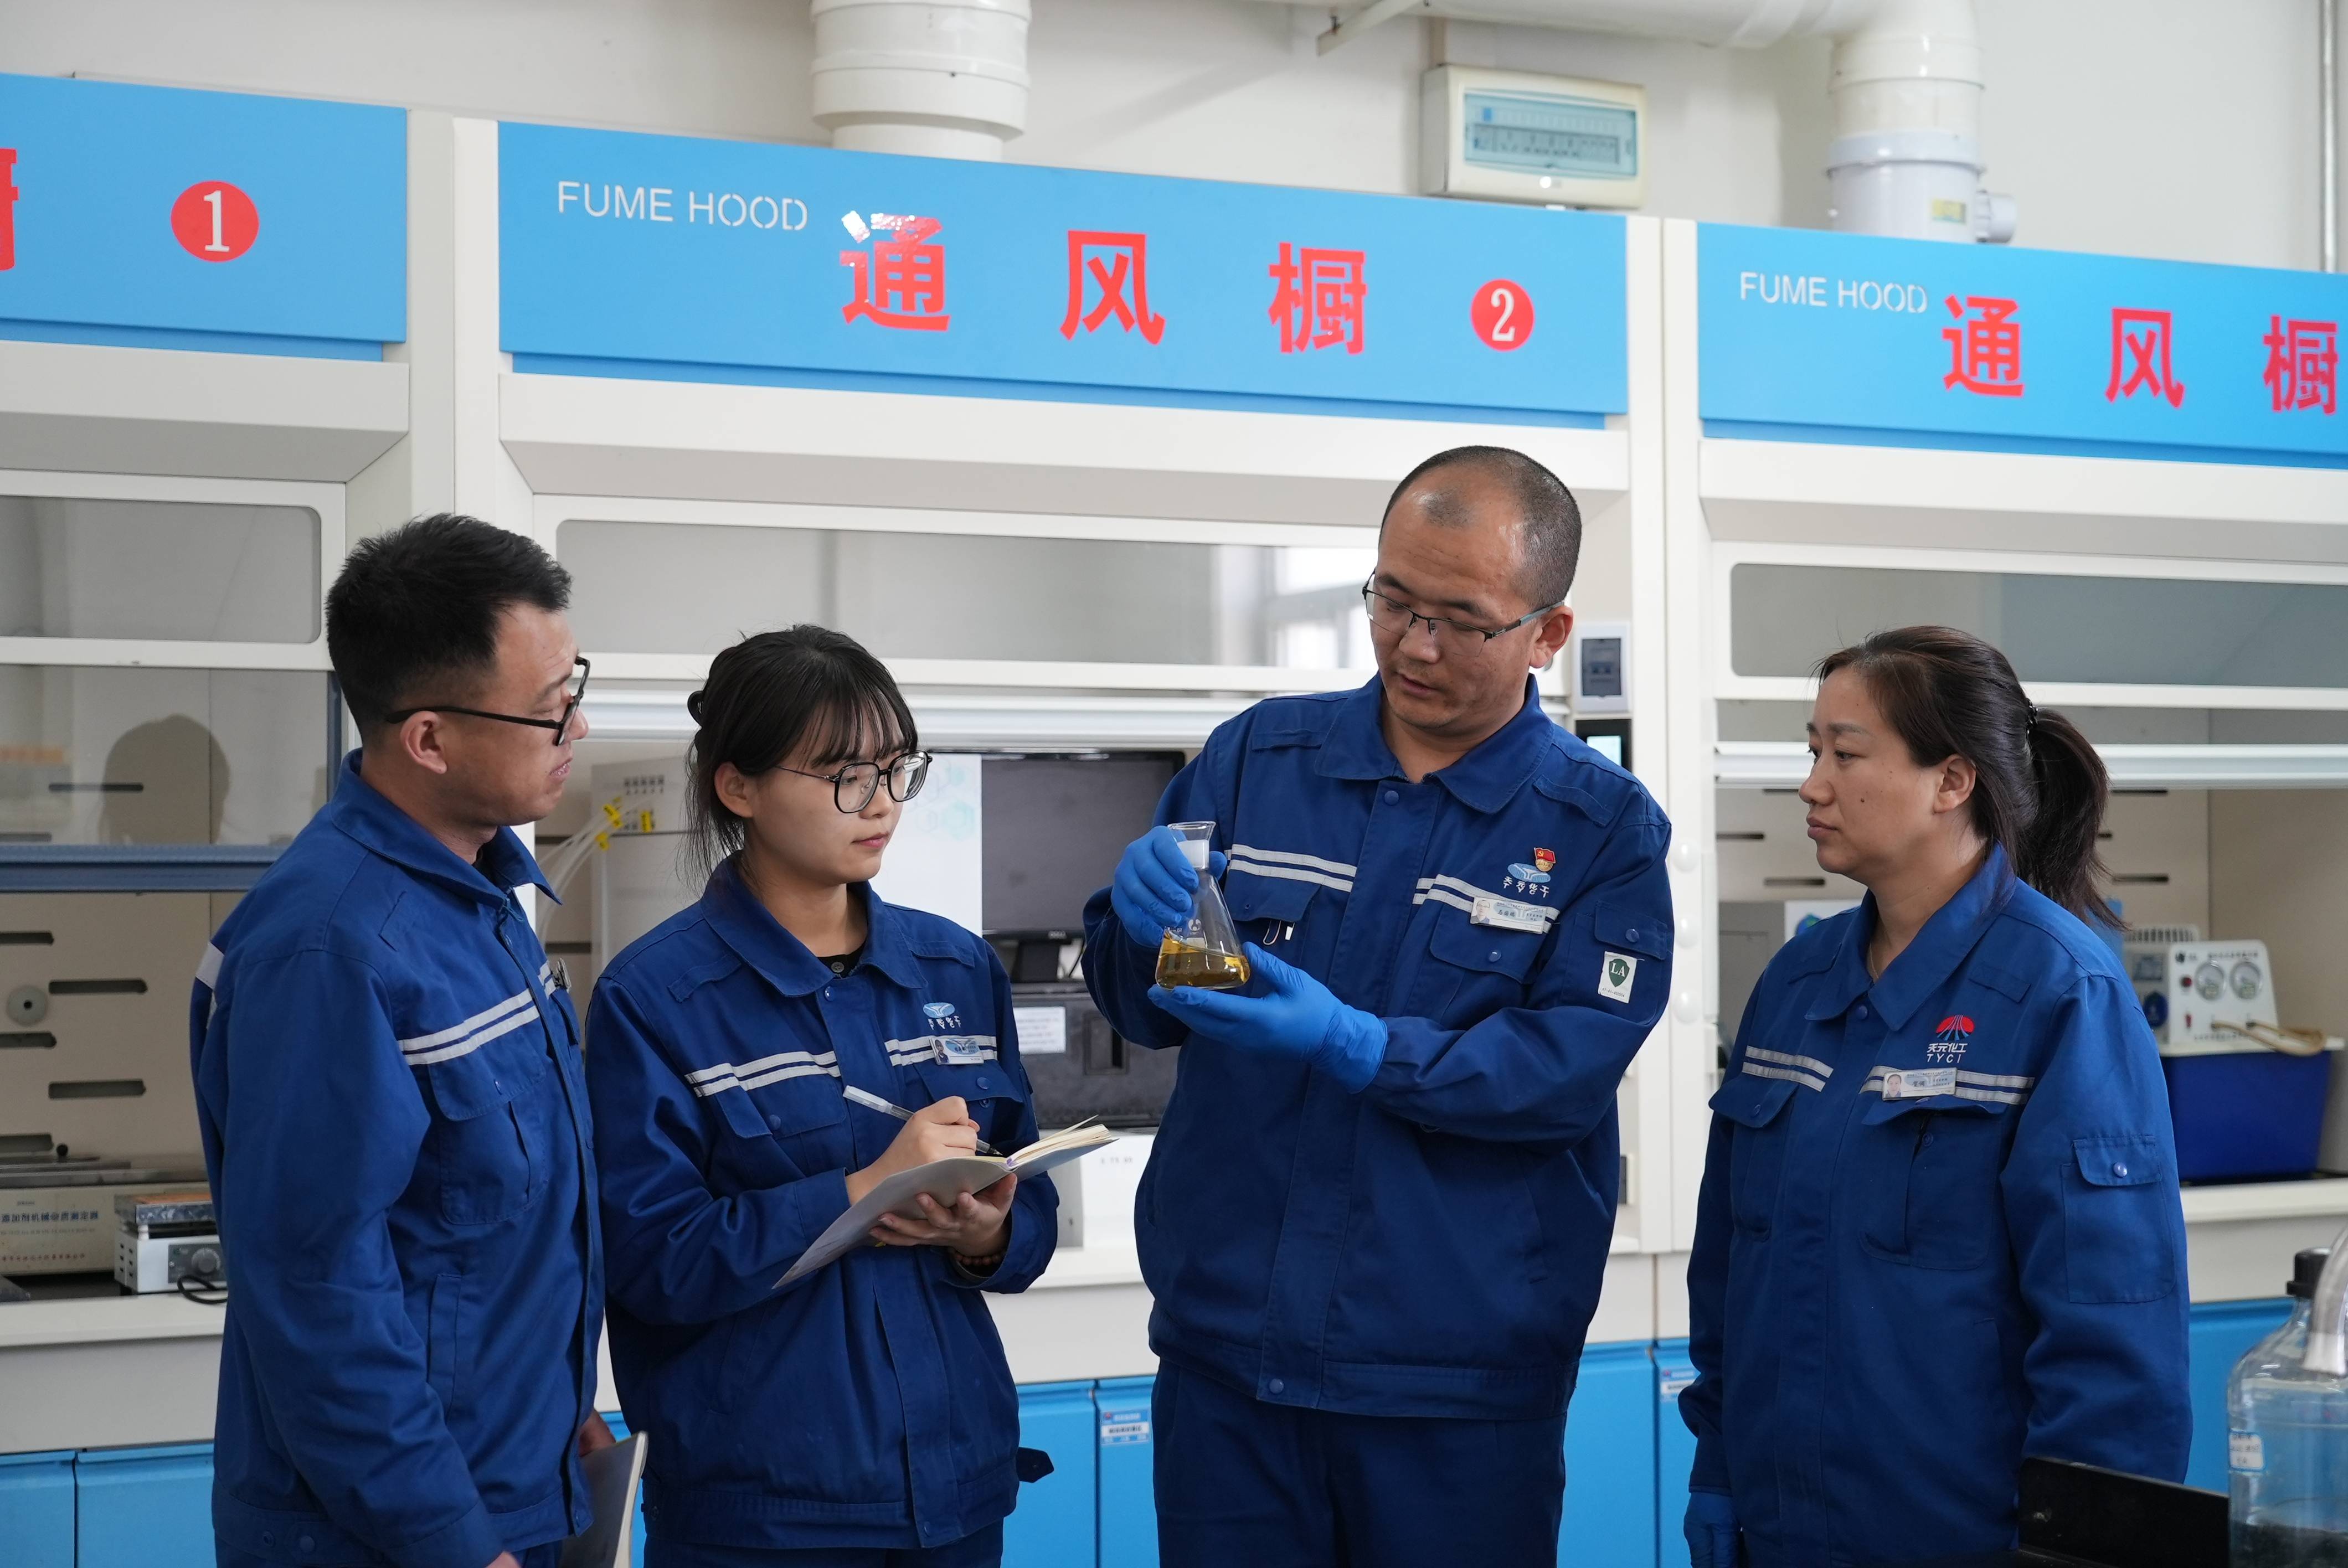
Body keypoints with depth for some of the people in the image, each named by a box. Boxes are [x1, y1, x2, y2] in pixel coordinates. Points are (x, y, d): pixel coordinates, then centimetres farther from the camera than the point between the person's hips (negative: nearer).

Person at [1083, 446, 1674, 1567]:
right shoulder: (1253, 759, 5)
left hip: (1461, 1386, -2)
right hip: (1225, 1349, 2)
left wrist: (1356, 1049, -25)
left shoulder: (1605, 830, -1)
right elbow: (1137, 1007, 9)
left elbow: (1573, 1067, -13)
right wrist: (1144, 921, -14)